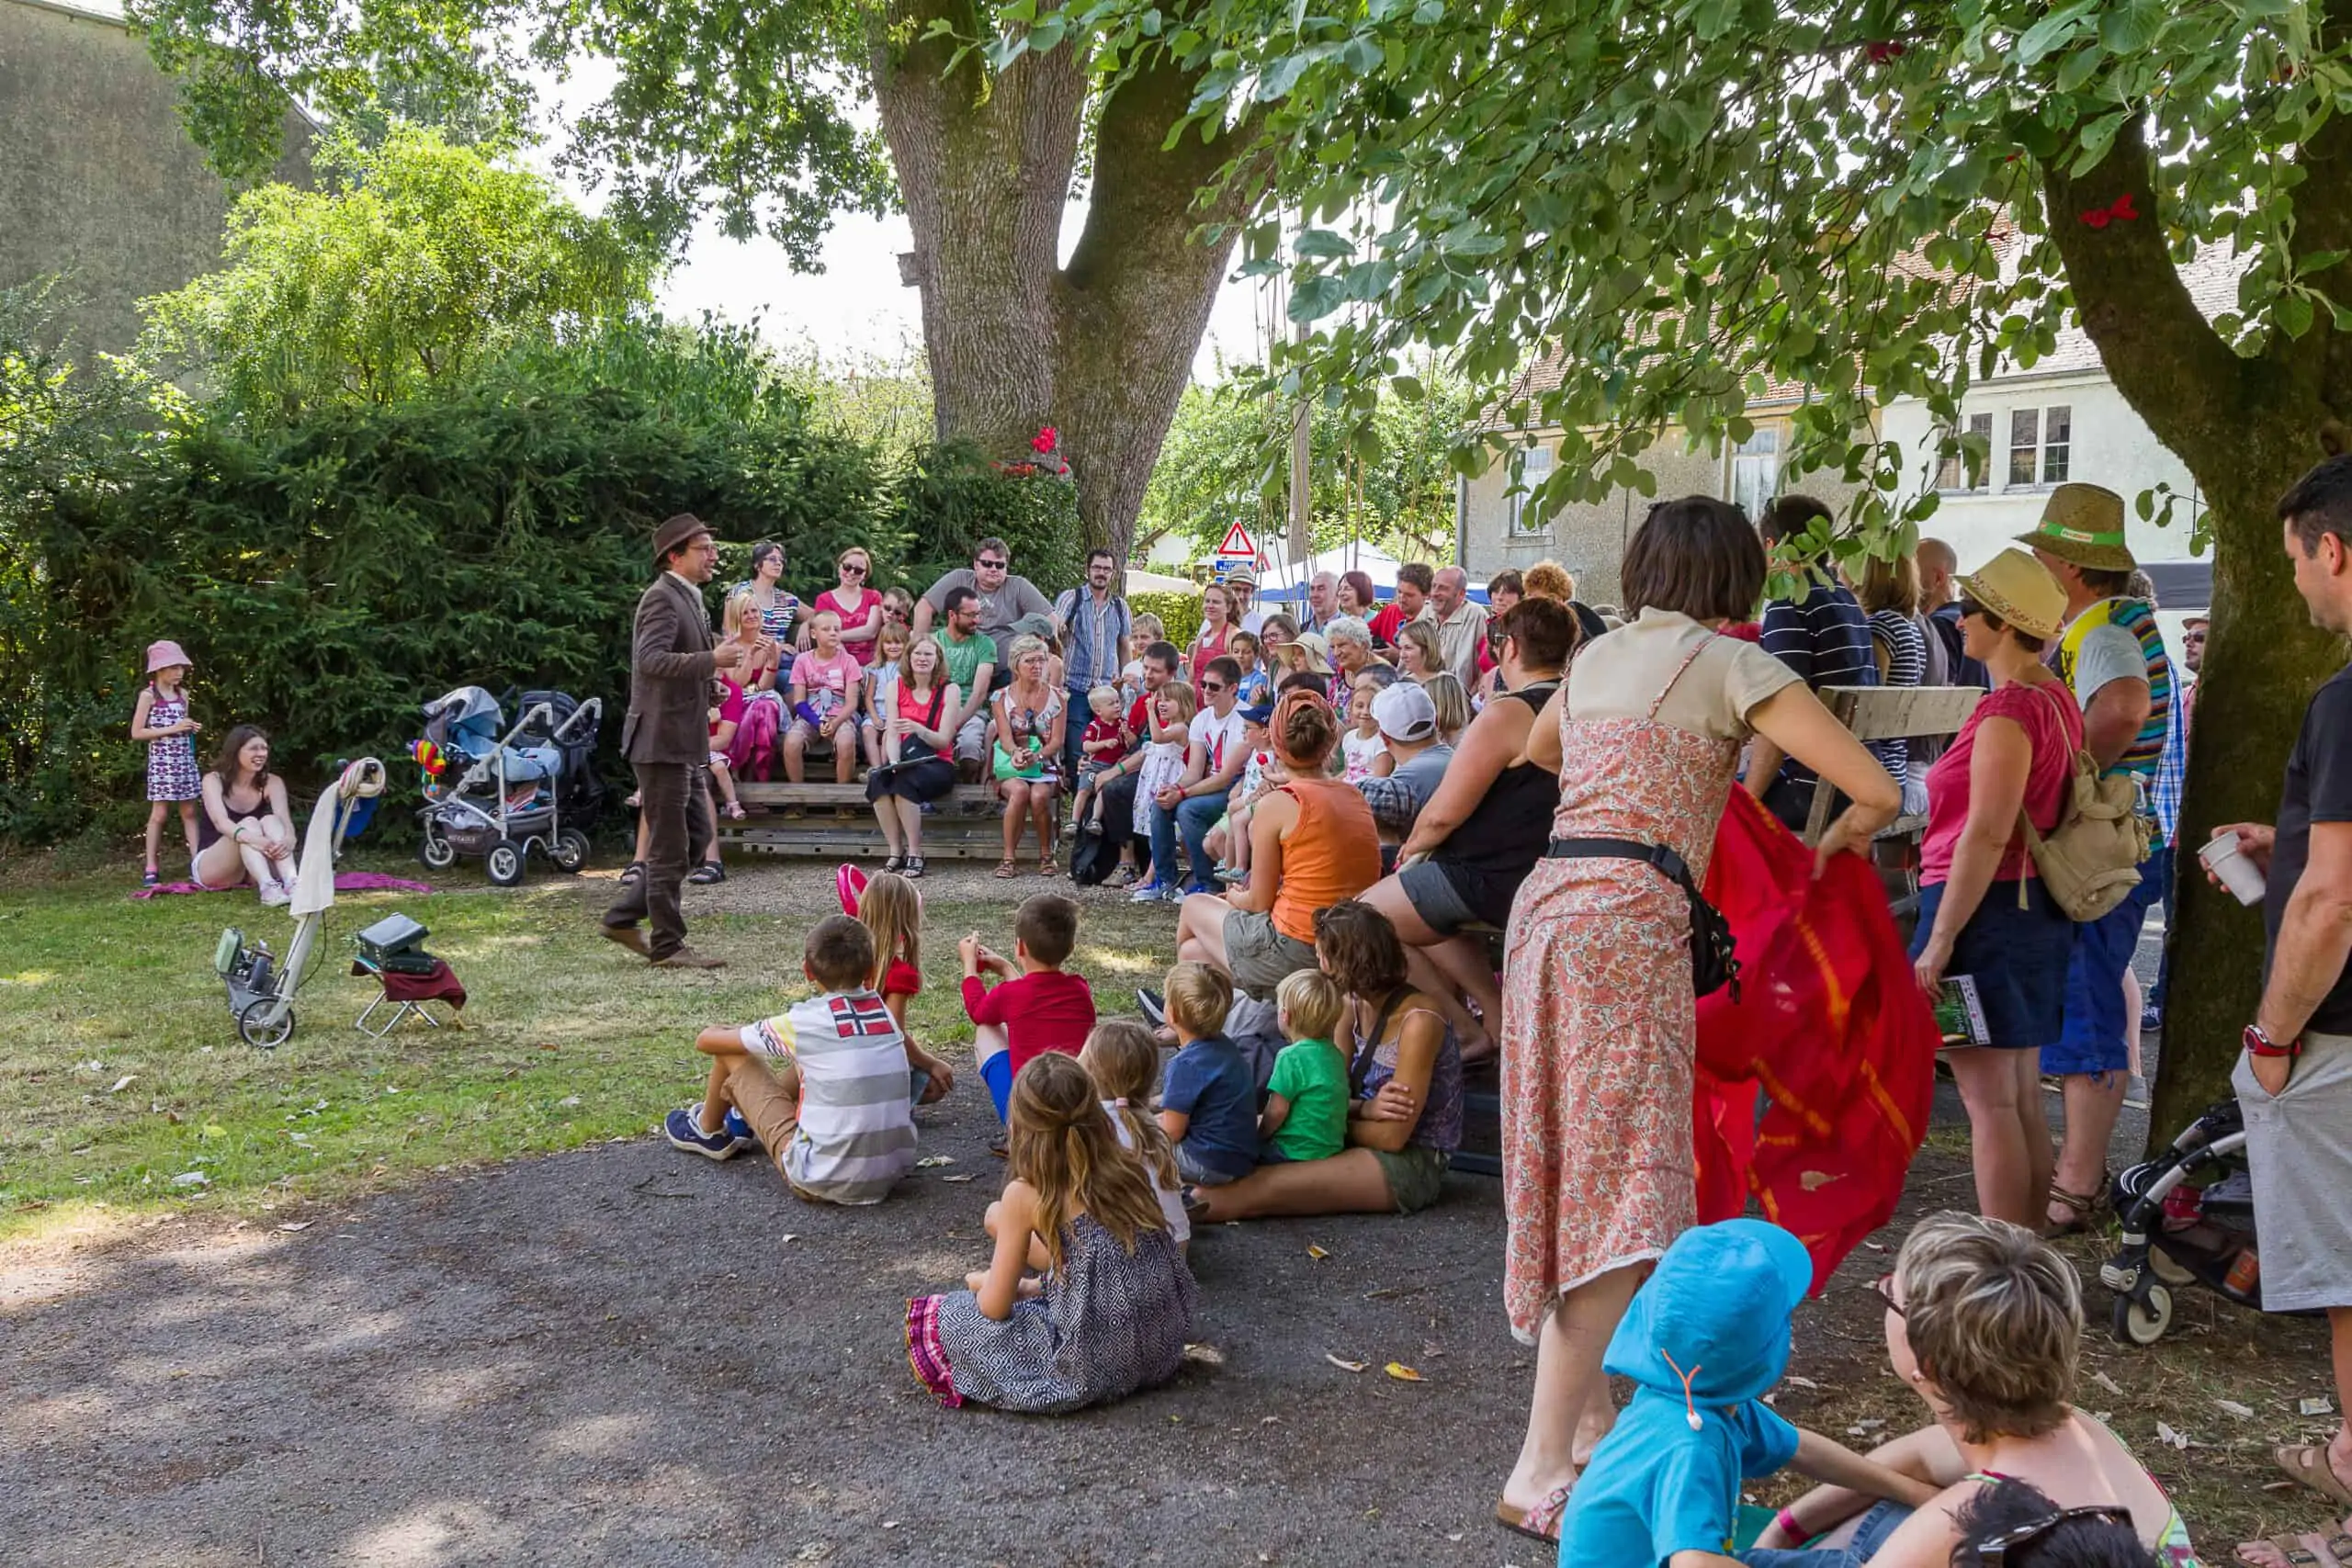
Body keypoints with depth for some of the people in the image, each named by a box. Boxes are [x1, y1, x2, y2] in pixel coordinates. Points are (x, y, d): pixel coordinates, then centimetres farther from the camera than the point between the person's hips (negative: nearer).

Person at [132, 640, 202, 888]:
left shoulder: (182, 694, 11)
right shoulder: (148, 696, -6)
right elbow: (137, 733, -11)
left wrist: (192, 729, 1)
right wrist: (172, 729, -16)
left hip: (184, 759, 5)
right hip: (162, 761, -5)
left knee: (189, 811, 4)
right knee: (159, 813, -3)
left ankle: (197, 862, 4)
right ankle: (151, 869, 2)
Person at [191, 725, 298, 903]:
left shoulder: (272, 783, -2)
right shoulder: (213, 780, -9)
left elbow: (285, 820, -19)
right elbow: (220, 822, -27)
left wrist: (289, 839, -45)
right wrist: (252, 838, -48)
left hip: (254, 870, 2)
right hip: (210, 866, -2)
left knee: (270, 820, -24)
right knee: (248, 823, -29)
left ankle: (291, 883, -49)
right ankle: (268, 889, -55)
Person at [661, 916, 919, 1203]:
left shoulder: (804, 1022, -10)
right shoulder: (885, 1013, 2)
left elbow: (705, 1041, 4)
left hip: (823, 1181, -5)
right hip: (894, 1173, 5)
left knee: (731, 1052, 9)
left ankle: (709, 1131, 37)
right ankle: (747, 1117, 50)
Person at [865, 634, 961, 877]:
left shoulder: (948, 691, 0)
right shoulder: (896, 687, 8)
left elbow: (943, 740, -8)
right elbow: (891, 734, -1)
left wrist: (919, 729, -28)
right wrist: (894, 762, -21)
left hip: (937, 765, -2)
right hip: (905, 763, 2)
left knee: (905, 781, -35)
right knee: (877, 779, -31)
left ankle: (915, 854, -24)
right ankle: (895, 852, -23)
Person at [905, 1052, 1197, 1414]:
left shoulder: (1024, 1194, -11)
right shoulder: (1127, 1169, 3)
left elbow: (994, 1307, -5)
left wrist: (982, 1282, 17)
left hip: (1094, 1369, -6)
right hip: (1161, 1349, 6)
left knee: (937, 1319, 10)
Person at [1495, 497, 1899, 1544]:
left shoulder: (1596, 657, 19)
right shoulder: (1733, 664, 0)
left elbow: (1530, 757, 38)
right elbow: (1878, 790, -4)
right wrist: (1837, 841, 17)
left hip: (1546, 908, 7)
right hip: (1630, 925, -7)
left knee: (1578, 1173, 13)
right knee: (1621, 1191, -7)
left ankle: (1589, 1416, 22)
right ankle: (1542, 1467, -10)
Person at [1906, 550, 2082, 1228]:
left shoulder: (2009, 710, -17)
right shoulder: (2056, 698, 12)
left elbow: (1987, 834, -22)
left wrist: (1940, 938, -20)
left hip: (1989, 908, -10)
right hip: (2037, 910, 10)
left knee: (1988, 1101, -5)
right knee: (2023, 1099, 14)